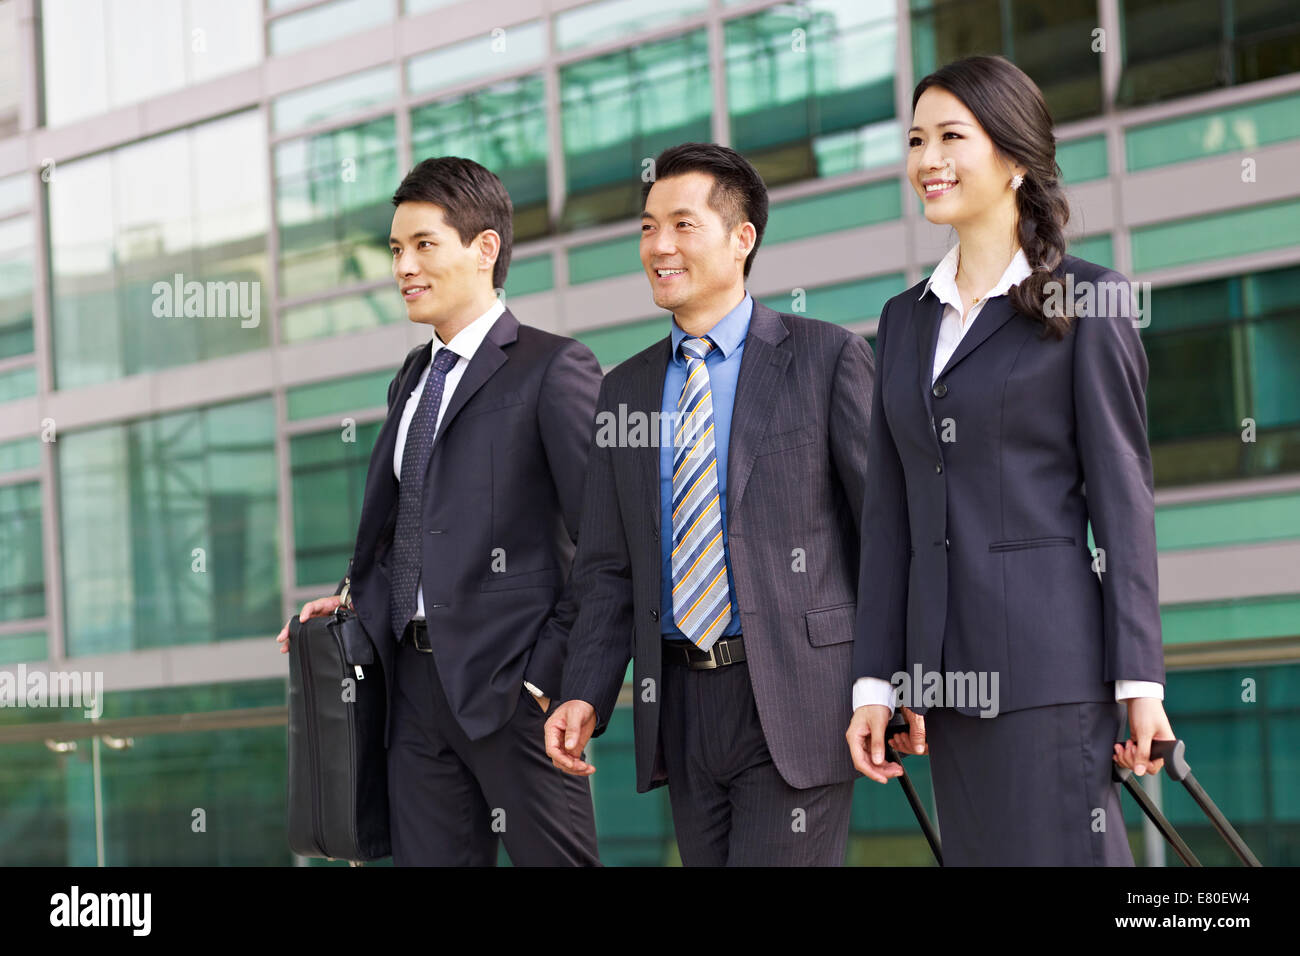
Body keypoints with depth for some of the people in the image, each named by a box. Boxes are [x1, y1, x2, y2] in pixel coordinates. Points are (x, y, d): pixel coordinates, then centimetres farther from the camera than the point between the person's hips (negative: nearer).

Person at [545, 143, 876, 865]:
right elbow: (609, 570, 15)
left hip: (795, 697, -5)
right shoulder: (625, 392, 15)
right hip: (683, 707, 5)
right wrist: (585, 697, 1)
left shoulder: (826, 358, -1)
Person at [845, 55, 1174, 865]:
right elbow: (890, 513, 13)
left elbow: (1122, 495, -5)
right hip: (946, 660, 6)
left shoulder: (1084, 303, -1)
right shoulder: (907, 319, 15)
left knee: (1061, 849, -7)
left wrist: (1140, 678, -10)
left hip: (1049, 649, -6)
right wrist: (876, 681, 8)